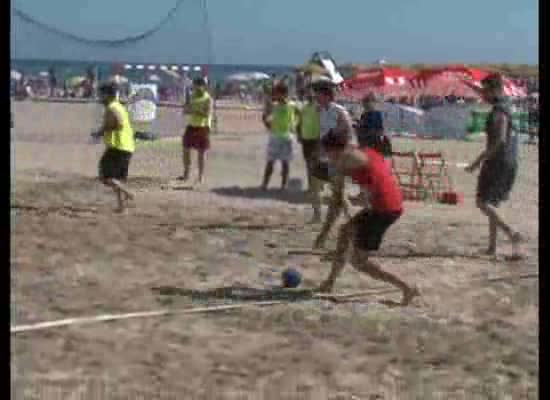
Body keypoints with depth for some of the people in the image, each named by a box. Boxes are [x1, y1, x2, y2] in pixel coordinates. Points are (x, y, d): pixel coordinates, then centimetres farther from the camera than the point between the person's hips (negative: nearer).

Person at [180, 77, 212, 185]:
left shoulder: (208, 99, -9)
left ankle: (201, 176, 7)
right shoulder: (193, 96, 9)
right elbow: (186, 110, 13)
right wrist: (188, 109, -10)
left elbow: (207, 113, -21)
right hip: (191, 126, 6)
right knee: (186, 149, 4)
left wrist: (195, 110, -25)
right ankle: (186, 174, 14)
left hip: (203, 127, -6)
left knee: (201, 152, -1)